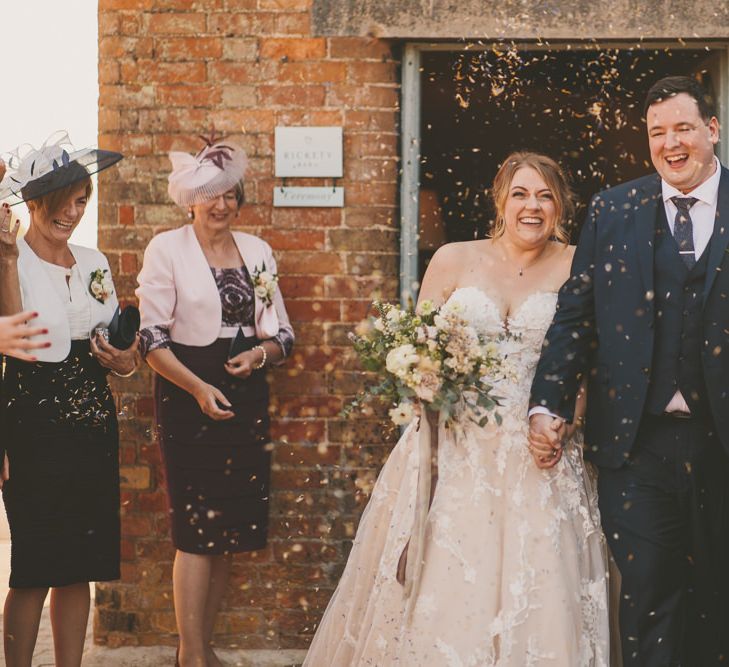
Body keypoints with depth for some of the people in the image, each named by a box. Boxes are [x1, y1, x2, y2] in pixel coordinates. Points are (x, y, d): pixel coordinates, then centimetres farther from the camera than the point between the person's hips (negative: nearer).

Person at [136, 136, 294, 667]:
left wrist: (260, 353, -8)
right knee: (197, 528, -8)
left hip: (246, 399, 5)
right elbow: (152, 338, -8)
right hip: (187, 397, -5)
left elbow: (283, 334, 14)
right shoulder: (166, 250, -2)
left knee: (229, 530, 7)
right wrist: (199, 387, -18)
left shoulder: (257, 251, 11)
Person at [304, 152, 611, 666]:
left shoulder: (575, 267, 4)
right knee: (440, 581, -1)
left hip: (537, 453, -1)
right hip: (455, 446, 1)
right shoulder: (454, 260, 7)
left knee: (536, 586, -3)